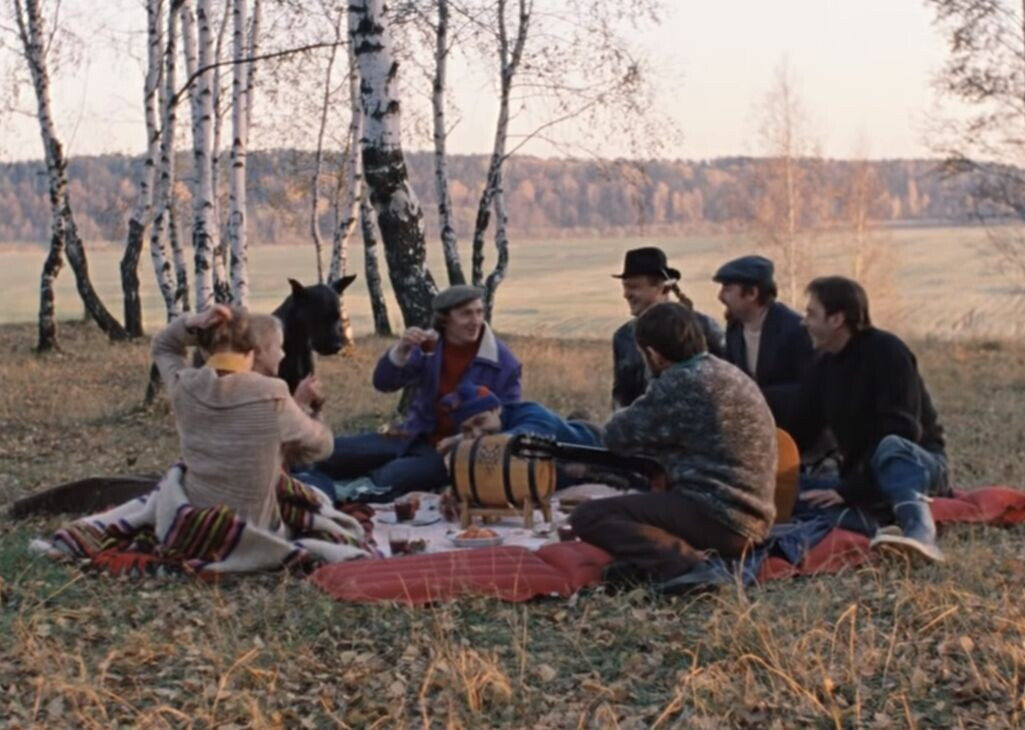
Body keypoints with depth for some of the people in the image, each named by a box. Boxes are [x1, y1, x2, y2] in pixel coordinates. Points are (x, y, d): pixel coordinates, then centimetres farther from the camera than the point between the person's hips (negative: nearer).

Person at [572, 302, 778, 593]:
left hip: (720, 518, -10)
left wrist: (628, 416, 16)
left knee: (587, 515, -8)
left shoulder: (680, 382, -14)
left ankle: (682, 563, -25)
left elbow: (617, 436, -4)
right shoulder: (728, 373, 14)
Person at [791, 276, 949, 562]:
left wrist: (848, 490, -28)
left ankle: (921, 534, -64)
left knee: (890, 448, -43)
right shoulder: (824, 366, 7)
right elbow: (800, 431, 5)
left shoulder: (886, 351, -16)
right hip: (864, 475, 7)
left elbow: (902, 431, -25)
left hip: (919, 463, -7)